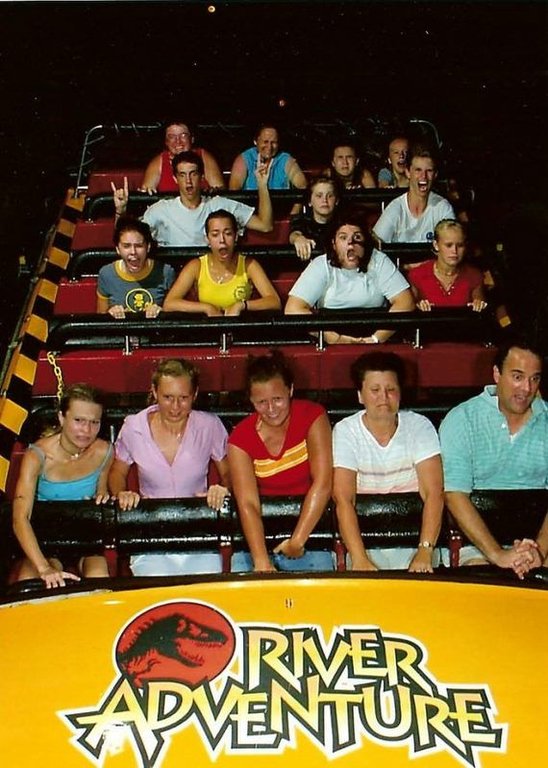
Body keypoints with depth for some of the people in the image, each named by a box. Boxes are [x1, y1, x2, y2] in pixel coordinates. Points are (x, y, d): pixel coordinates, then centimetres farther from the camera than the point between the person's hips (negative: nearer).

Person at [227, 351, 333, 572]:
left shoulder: (312, 417, -10)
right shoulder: (240, 438, -9)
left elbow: (322, 484, -18)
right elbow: (247, 504, -20)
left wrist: (297, 541, -23)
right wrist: (261, 562, -33)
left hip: (308, 521, -1)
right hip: (262, 529, 1)